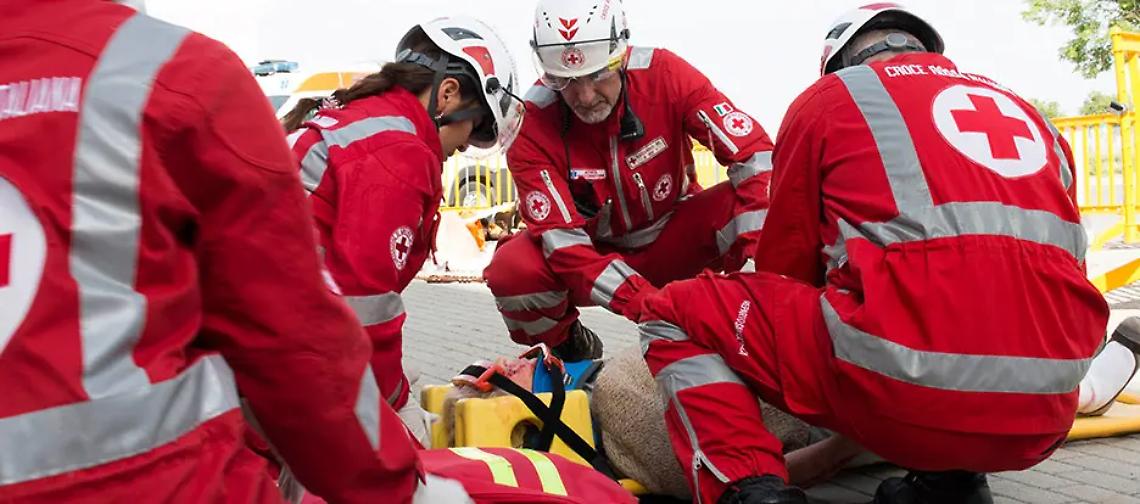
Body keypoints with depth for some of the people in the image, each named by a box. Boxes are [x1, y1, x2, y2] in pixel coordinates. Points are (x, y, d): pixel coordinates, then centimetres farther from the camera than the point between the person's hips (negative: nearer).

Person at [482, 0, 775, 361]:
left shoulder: (664, 74, -21)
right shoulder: (532, 123, -22)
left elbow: (754, 153, -24)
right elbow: (562, 238, -27)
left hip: (671, 241, 1)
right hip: (596, 249, 0)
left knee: (744, 205, -28)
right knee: (511, 271, -29)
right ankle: (569, 348, 5)